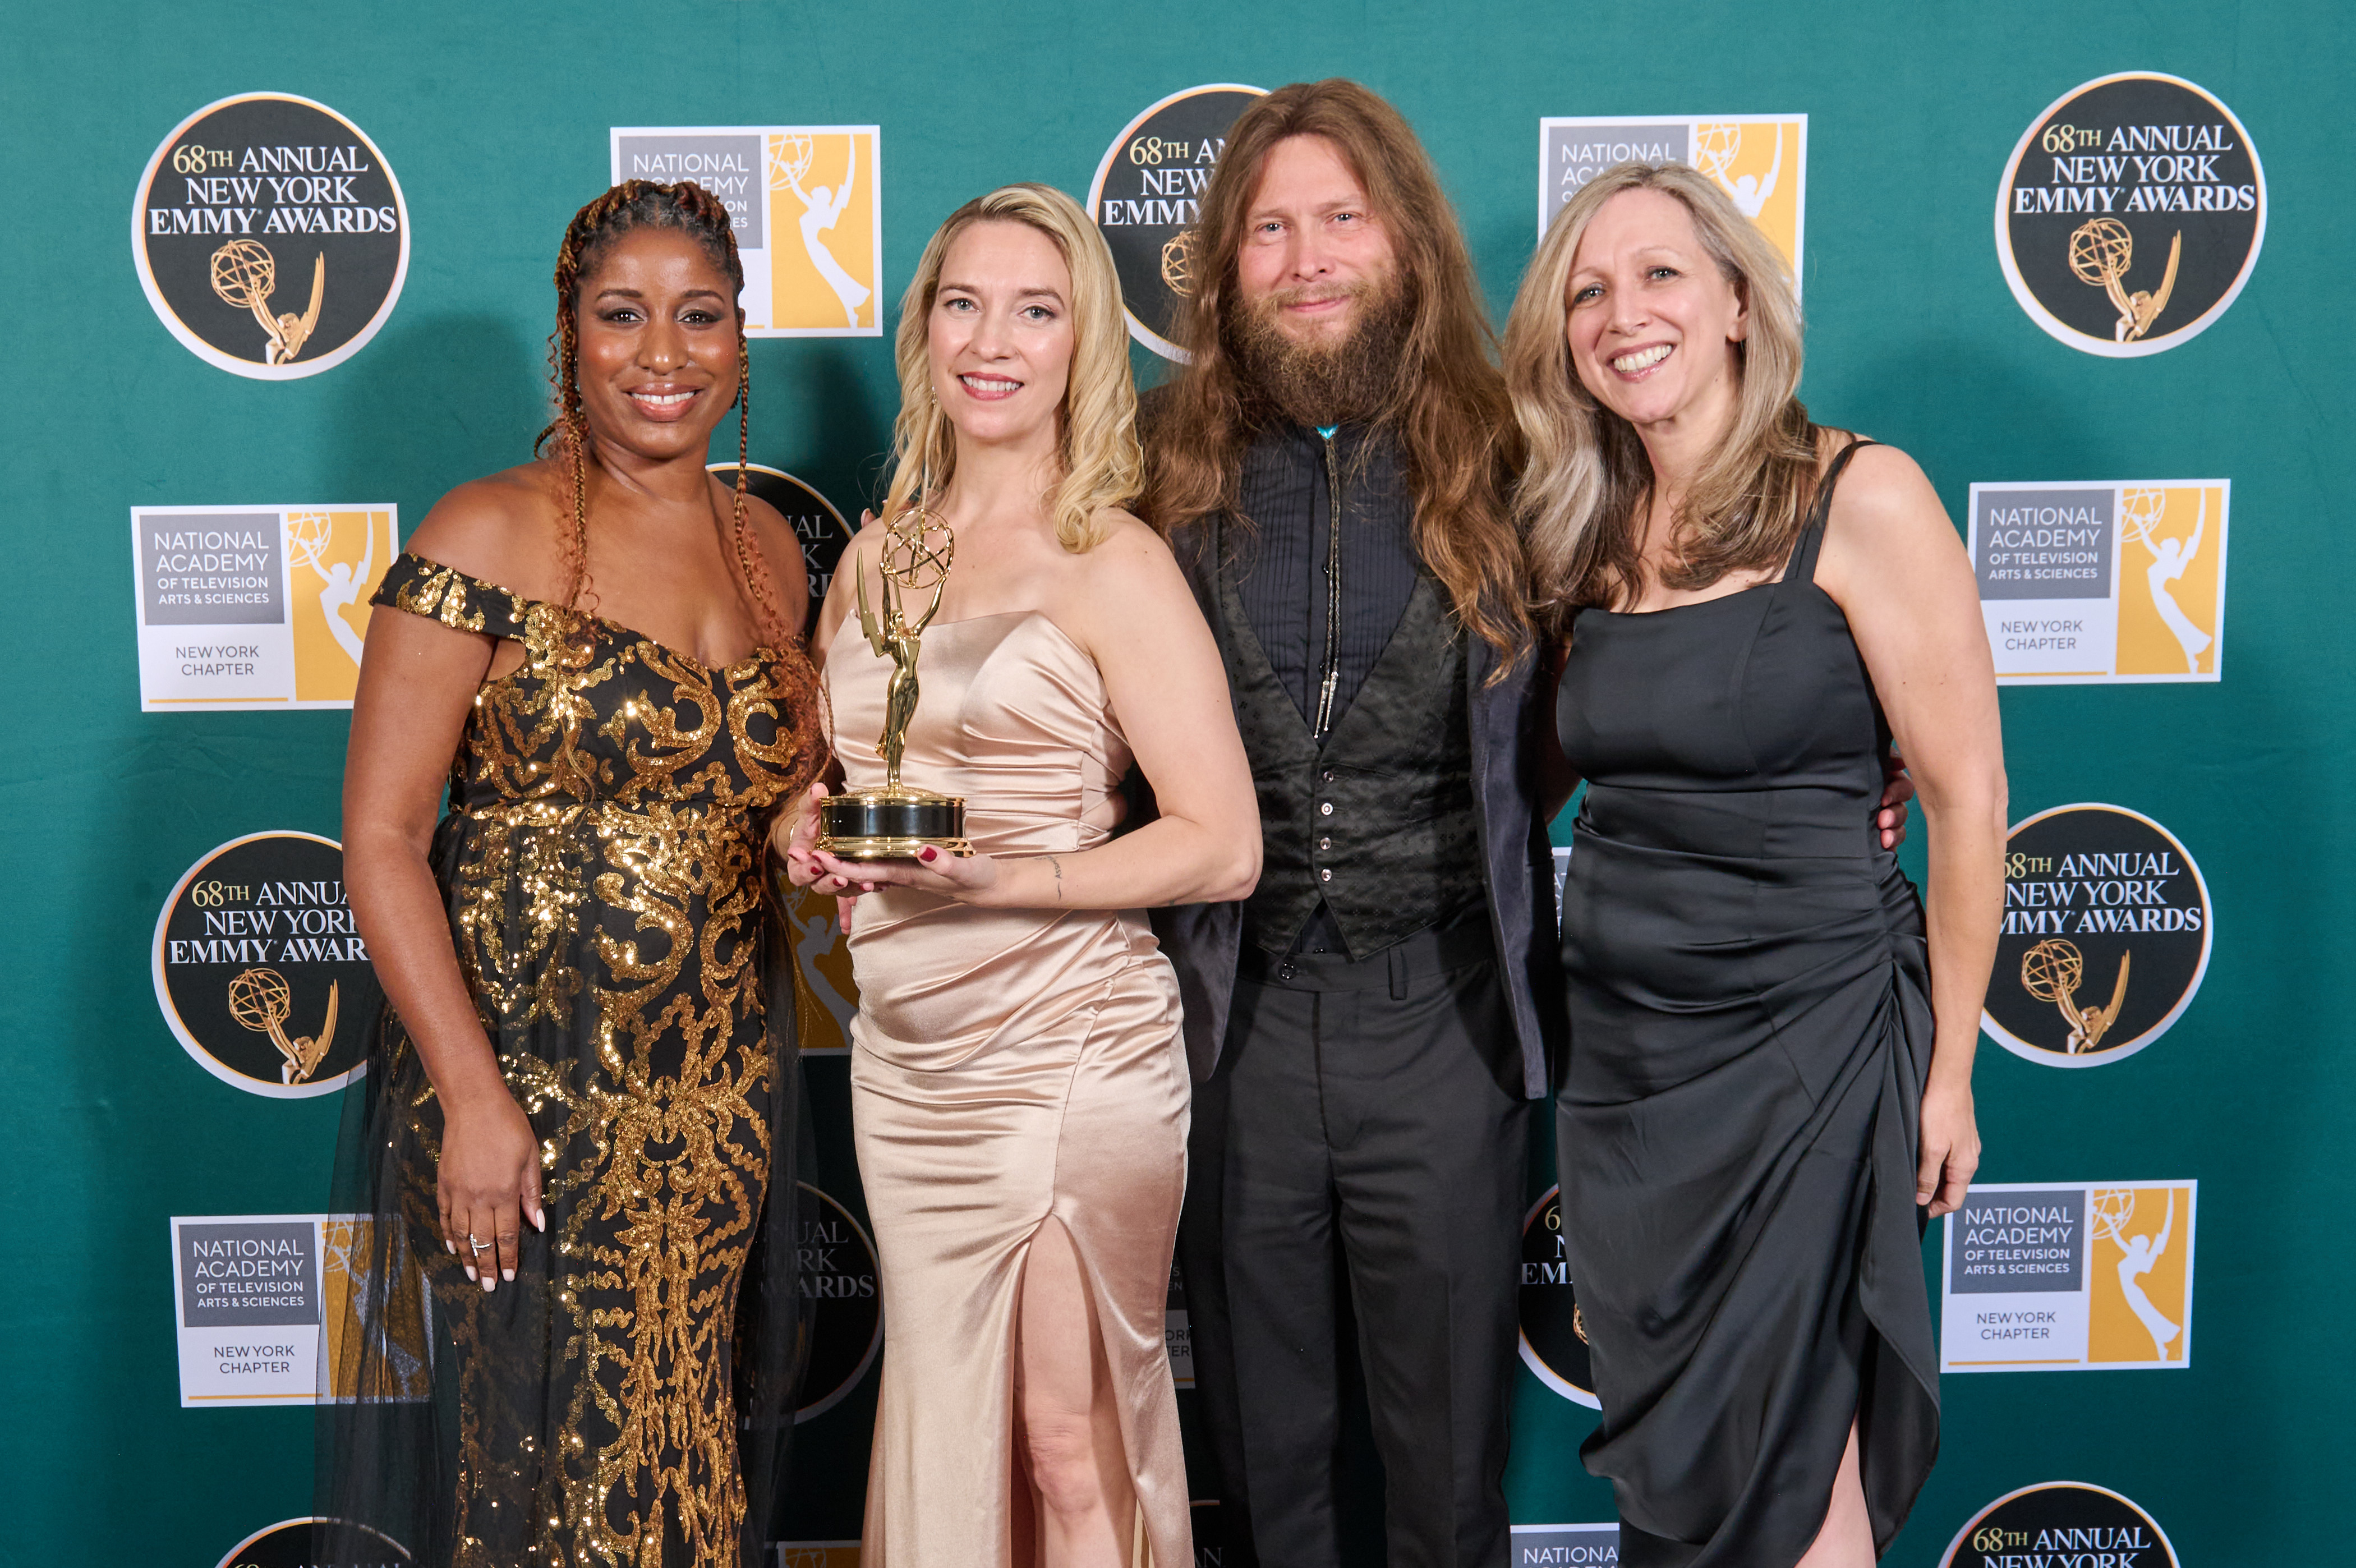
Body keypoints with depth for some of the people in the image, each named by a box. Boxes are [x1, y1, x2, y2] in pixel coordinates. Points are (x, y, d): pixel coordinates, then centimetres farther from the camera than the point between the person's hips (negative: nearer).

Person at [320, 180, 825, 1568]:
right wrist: (473, 1098, -17)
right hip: (524, 1079, -5)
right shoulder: (490, 537, -9)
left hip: (723, 1087, 5)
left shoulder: (768, 545, 8)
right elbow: (382, 839, -12)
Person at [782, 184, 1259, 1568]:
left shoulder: (1113, 564, -8)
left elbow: (1224, 847, -11)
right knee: (943, 1437, 13)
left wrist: (994, 879, -20)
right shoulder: (877, 555, 11)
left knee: (1071, 1455, 1)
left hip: (1067, 1059, -6)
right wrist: (818, 840, 2)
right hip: (906, 1063, 6)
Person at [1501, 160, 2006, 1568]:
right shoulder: (1591, 533, 8)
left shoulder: (1859, 498, -10)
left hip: (1810, 1029, -5)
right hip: (1623, 1038, 6)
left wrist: (1948, 1071, -7)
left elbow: (1967, 796, -9)